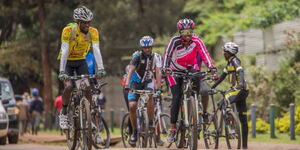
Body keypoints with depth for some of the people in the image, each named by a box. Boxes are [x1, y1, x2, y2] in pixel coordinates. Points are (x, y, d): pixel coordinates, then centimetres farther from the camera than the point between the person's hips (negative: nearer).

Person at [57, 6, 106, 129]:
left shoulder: (93, 32, -16)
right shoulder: (68, 31, -24)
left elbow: (96, 50, -24)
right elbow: (64, 51, -30)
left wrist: (100, 68, -38)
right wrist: (62, 71, -39)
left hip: (81, 62, 3)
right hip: (67, 62, -2)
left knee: (88, 87, -15)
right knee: (69, 86, -24)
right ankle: (63, 113, -4)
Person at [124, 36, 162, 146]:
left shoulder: (156, 57, -12)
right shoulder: (137, 56, -18)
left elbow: (158, 72, -19)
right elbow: (131, 71, -28)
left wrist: (158, 88, -32)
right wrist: (127, 85, -42)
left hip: (148, 82, 0)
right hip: (135, 83, 0)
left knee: (150, 97, -32)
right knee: (132, 106, -16)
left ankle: (151, 123, -18)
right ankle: (134, 131, 1)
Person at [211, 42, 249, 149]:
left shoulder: (235, 61, -9)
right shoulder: (229, 63, 18)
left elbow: (240, 71, -25)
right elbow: (222, 76, 24)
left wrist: (241, 83, -41)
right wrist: (213, 87, 24)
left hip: (240, 90, -9)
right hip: (237, 91, 9)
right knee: (242, 118, 6)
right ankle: (245, 145, 6)